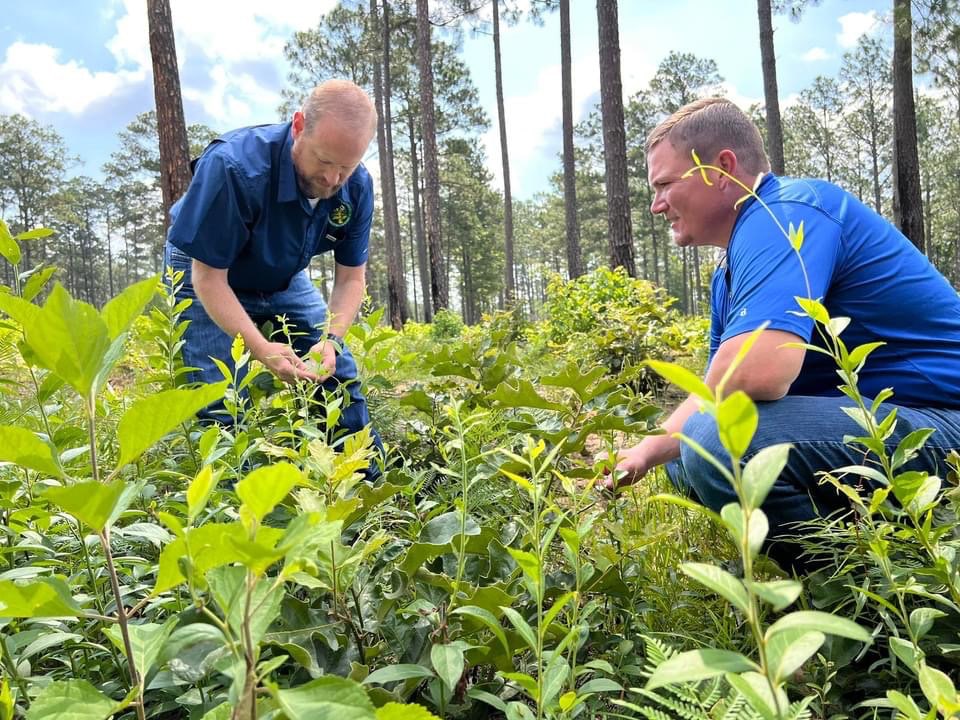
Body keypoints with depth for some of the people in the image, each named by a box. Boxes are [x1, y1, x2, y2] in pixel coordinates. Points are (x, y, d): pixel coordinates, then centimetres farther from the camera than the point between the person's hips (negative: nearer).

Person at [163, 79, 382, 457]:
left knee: (339, 375, 1)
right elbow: (209, 277, -29)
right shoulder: (232, 167, -36)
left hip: (284, 280, 5)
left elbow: (350, 278, -11)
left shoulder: (356, 187, -20)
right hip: (208, 275, -4)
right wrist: (260, 347, -41)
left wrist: (330, 339, -29)